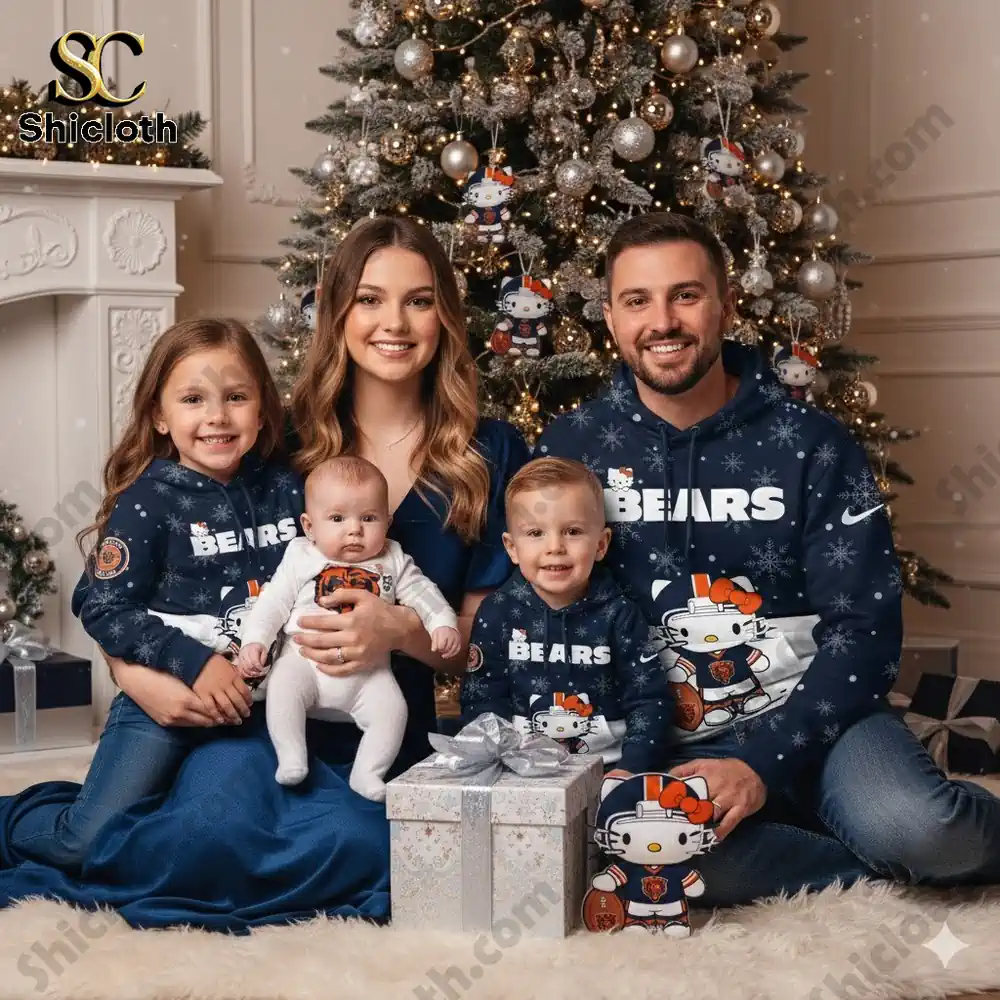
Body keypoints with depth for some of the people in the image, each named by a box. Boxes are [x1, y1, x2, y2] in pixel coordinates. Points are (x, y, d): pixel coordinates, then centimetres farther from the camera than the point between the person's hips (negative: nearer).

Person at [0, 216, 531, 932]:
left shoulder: (493, 456, 5)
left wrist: (402, 630, -16)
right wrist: (137, 673, -15)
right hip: (257, 718, -1)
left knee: (356, 849, -33)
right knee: (219, 826, -35)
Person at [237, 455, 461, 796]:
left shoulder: (393, 562, 9)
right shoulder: (301, 558, 6)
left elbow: (423, 594, 10)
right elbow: (272, 603, 5)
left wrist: (444, 624, -7)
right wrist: (254, 641, -8)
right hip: (305, 656, -1)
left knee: (392, 708, -19)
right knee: (281, 687, -29)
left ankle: (368, 773, -10)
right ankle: (291, 758, -22)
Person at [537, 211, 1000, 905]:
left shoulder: (813, 445, 0)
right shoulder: (572, 450, 4)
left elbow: (864, 628, -5)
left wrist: (763, 765, -17)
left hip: (809, 719, -1)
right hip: (662, 745, 1)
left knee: (912, 826, -35)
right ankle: (897, 869, -13)